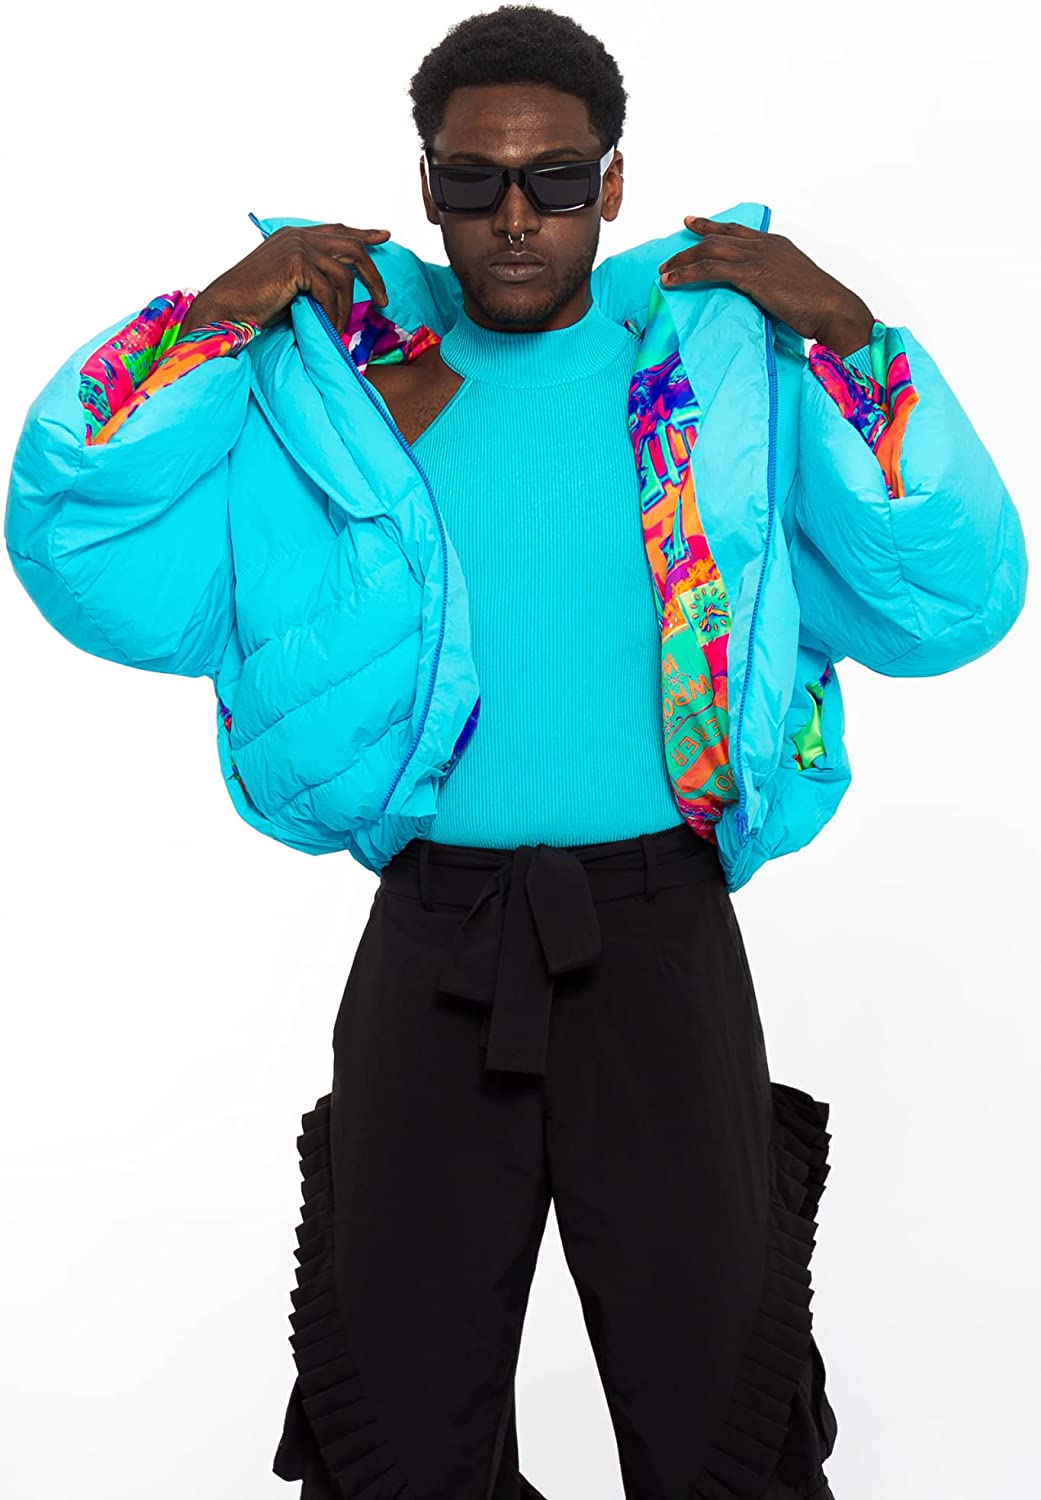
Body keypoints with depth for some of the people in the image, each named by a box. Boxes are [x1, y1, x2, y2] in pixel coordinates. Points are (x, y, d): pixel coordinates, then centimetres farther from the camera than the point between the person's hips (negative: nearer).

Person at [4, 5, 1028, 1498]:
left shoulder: (732, 366, 2)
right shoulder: (334, 374, 5)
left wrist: (856, 333, -10)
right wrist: (214, 320, -5)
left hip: (660, 929, -1)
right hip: (431, 934, 1)